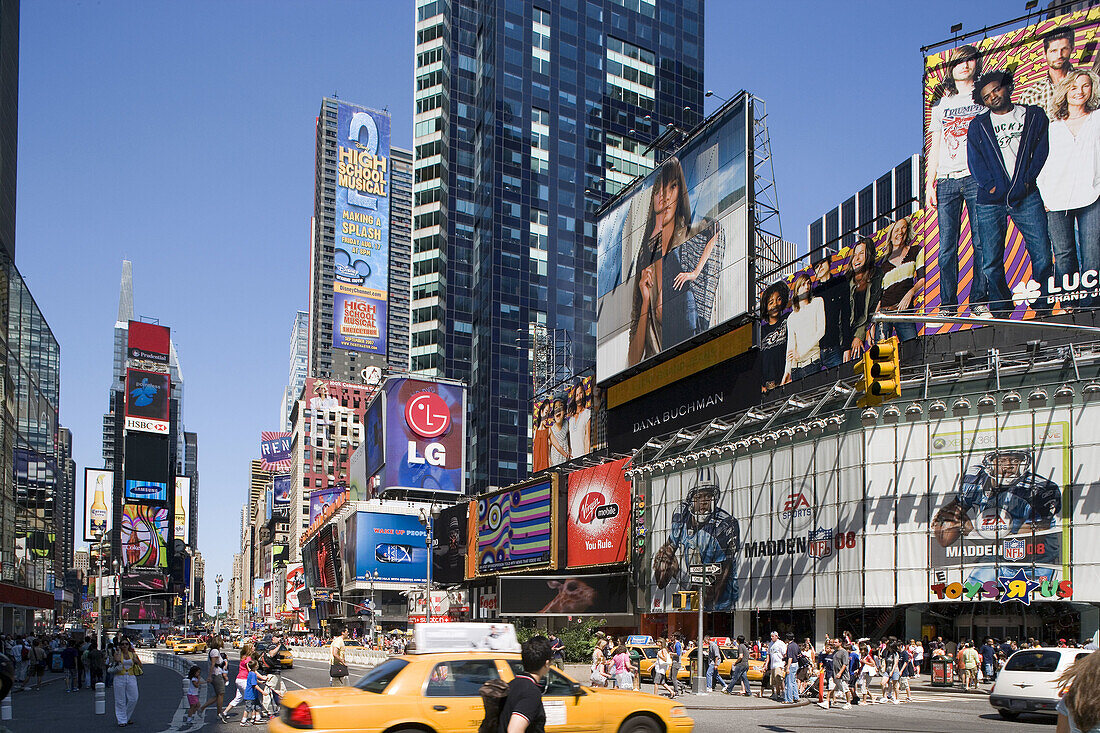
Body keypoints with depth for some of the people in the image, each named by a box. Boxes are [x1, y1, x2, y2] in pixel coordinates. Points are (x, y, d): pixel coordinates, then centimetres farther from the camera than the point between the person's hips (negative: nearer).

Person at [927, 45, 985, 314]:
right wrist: (930, 182, 7)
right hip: (946, 180, 3)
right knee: (947, 247, -3)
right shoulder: (941, 105, 22)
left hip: (977, 177, -2)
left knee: (982, 242, -8)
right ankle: (947, 305, -1)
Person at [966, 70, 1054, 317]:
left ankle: (1043, 308, 3)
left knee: (1042, 256, -7)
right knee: (990, 262, -2)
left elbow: (1042, 153, 6)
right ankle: (1000, 310, 11)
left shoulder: (1035, 116, 12)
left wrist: (1027, 182, -6)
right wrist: (991, 186, -8)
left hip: (1027, 197, -1)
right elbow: (975, 161, 6)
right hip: (991, 201, 1)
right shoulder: (978, 125, 14)